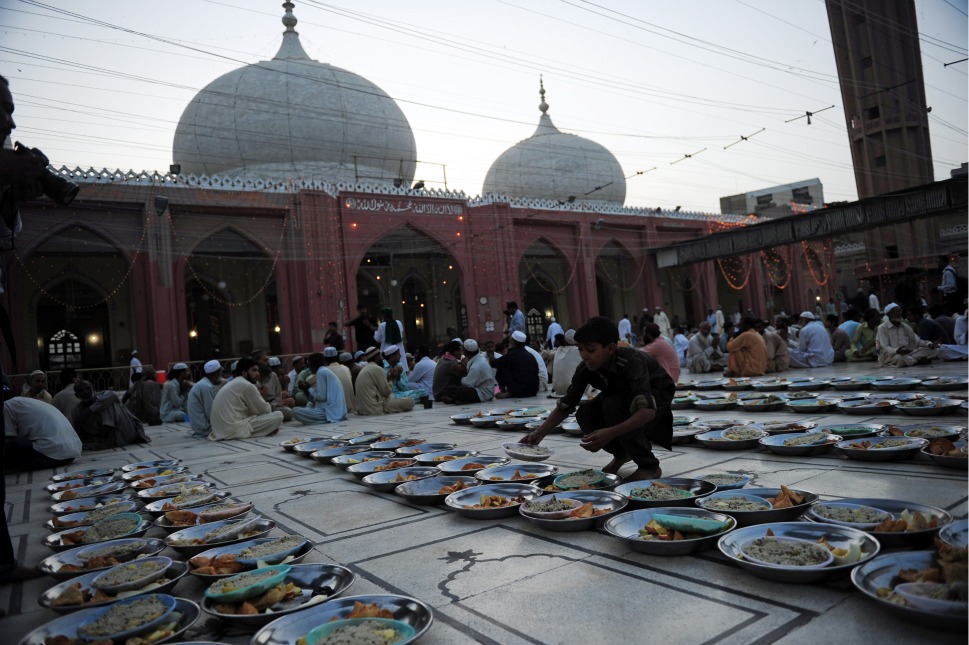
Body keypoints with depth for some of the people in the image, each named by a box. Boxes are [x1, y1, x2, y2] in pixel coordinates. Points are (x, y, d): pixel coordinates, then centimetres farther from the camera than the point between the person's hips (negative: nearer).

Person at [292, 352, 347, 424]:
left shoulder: (321, 372, -9)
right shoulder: (327, 371, 20)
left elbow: (321, 397, -14)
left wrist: (309, 389, 1)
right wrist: (308, 389, 14)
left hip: (330, 412, -10)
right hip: (338, 411, 10)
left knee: (295, 411, -14)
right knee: (309, 405, 32)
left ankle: (325, 420, -12)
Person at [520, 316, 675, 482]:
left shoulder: (631, 362, -37)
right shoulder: (586, 369, -21)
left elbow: (647, 410, -47)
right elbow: (564, 406, -14)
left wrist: (610, 433, -59)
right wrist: (540, 433, -28)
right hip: (622, 396, 5)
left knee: (613, 406, -34)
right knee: (585, 415, -21)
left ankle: (649, 466, -17)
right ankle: (621, 453, 7)